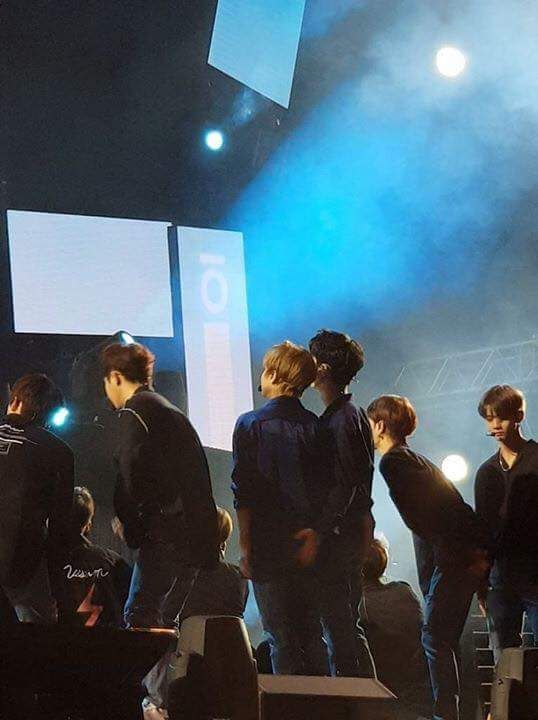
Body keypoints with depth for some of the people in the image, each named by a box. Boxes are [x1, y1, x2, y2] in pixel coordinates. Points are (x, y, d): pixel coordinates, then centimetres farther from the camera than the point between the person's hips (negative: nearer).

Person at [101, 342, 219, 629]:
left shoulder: (133, 413, -6)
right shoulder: (172, 411, 23)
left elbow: (131, 474, -16)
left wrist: (125, 520, -1)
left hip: (167, 534, -9)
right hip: (199, 534, 9)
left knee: (139, 616, -10)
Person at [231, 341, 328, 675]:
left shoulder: (251, 425, -7)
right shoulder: (314, 425, 4)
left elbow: (244, 494, -8)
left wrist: (245, 546, -3)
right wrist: (314, 534, 5)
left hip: (269, 546, -4)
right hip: (308, 546, 4)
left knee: (281, 638, 1)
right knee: (312, 634, 13)